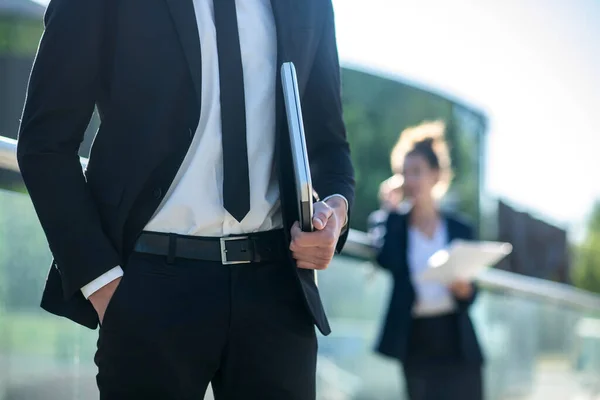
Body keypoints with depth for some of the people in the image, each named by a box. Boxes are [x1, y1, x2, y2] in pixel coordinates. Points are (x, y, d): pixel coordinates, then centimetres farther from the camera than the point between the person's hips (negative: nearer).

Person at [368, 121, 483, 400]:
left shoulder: (460, 228, 8)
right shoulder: (391, 224, 6)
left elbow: (471, 296, 9)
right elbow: (386, 261, -15)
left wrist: (464, 290, -13)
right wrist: (393, 212, -7)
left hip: (456, 345, 1)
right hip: (415, 345, -1)